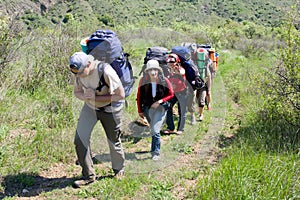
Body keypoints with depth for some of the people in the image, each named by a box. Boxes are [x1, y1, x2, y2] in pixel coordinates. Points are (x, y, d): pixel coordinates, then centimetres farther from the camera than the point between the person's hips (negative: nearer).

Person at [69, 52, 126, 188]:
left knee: (113, 141, 10)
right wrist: (84, 96, -21)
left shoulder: (105, 71, -32)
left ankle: (119, 170, 37)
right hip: (90, 107, 5)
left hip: (110, 109, -4)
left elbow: (121, 95, -26)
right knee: (80, 138, -8)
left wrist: (95, 97, -26)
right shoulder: (78, 73, -14)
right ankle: (88, 175, 5)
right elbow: (77, 91, 4)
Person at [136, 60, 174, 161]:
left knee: (155, 130, -13)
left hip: (161, 107, -3)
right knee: (154, 129, 17)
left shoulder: (164, 81, -13)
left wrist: (160, 101, -15)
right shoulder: (143, 81, -9)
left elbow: (171, 94, -1)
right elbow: (139, 96, 1)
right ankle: (156, 148, 37)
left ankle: (156, 152, -2)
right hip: (147, 108, 3)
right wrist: (140, 110, 3)